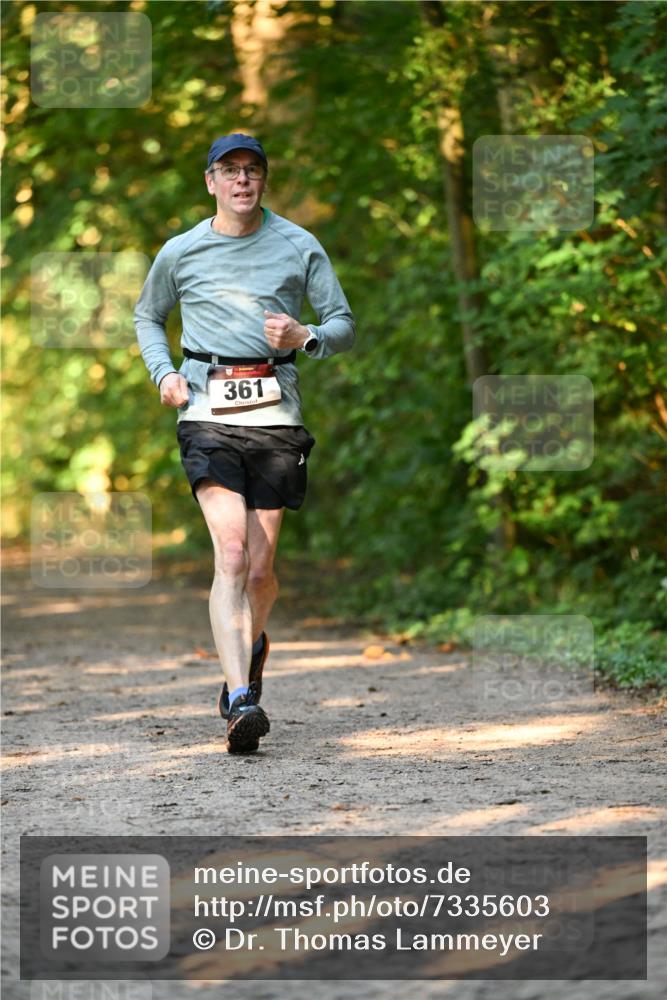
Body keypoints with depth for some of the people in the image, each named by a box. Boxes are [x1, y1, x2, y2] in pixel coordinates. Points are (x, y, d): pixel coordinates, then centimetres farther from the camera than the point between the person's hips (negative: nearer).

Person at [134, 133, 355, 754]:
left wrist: (303, 338, -10)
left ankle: (253, 645, 38)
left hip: (276, 416, 1)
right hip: (209, 416, -1)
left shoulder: (299, 248, 8)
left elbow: (343, 325, 12)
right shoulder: (180, 253, 10)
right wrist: (163, 373, 7)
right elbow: (147, 317, 26)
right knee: (231, 553, -18)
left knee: (260, 568, 3)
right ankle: (240, 703, -25)